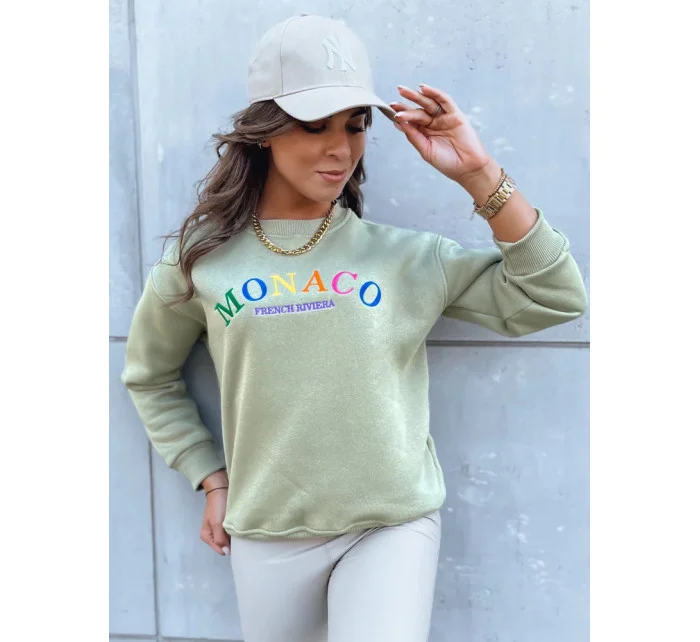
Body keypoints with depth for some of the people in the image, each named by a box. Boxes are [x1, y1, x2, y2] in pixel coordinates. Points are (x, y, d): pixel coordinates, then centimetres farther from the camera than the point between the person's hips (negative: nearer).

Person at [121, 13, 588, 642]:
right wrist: (211, 478, 7)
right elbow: (149, 376, 12)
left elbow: (554, 298, -8)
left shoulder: (408, 256, -6)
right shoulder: (204, 260, -3)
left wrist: (478, 174, -14)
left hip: (393, 525, -1)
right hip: (267, 534, 2)